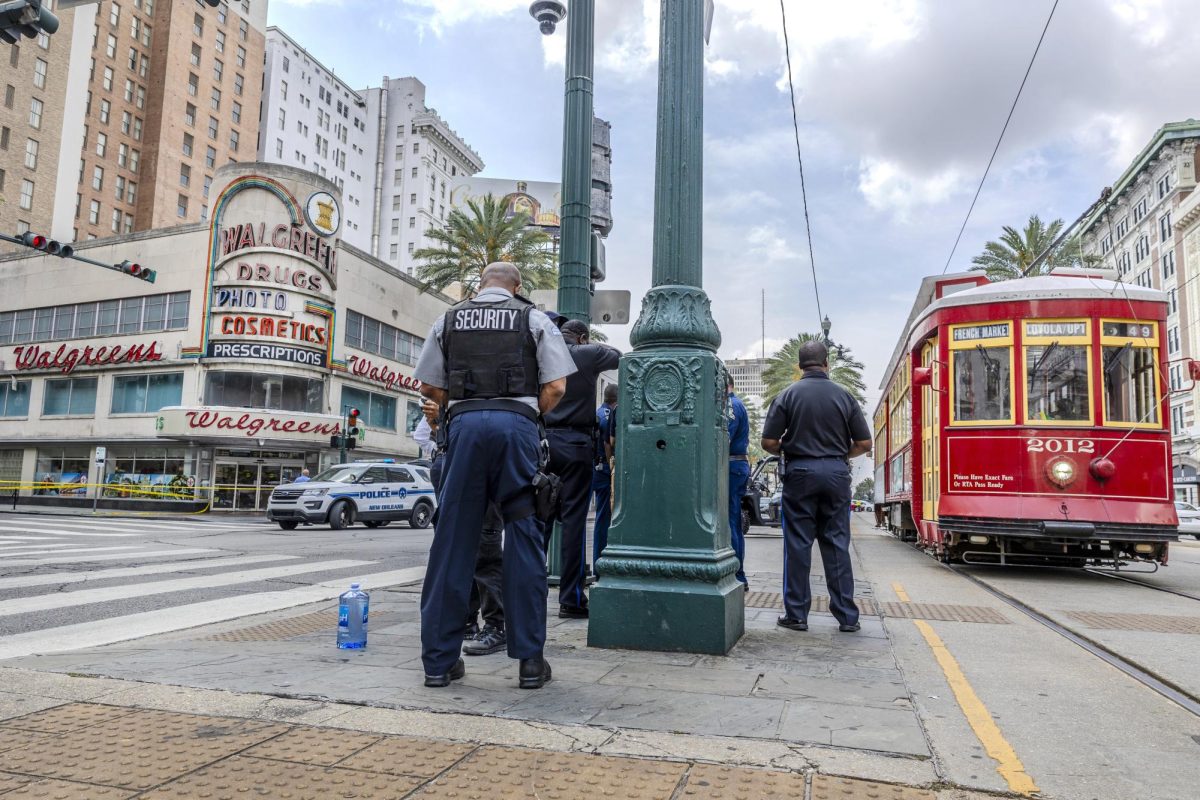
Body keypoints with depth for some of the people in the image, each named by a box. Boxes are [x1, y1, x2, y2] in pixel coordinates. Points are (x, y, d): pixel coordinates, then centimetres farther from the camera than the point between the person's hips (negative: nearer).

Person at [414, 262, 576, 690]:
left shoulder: (448, 321, 16)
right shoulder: (535, 319, 11)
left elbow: (429, 386, 15)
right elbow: (555, 387, 4)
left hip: (464, 424, 2)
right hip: (517, 423, -1)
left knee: (453, 538, 5)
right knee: (523, 538, 4)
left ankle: (439, 659, 10)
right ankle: (530, 659, 7)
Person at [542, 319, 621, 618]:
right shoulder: (588, 355, -2)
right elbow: (619, 356, 15)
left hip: (544, 441, 4)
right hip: (575, 444, -4)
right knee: (574, 520, -2)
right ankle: (571, 599, 1)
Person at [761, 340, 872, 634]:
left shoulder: (788, 395, -4)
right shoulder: (844, 396, 2)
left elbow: (768, 442, -8)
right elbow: (864, 443, 3)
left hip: (800, 472, -2)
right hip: (836, 473, 2)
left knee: (798, 544, 4)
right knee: (837, 545, 8)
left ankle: (796, 614, 8)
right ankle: (847, 616, 11)